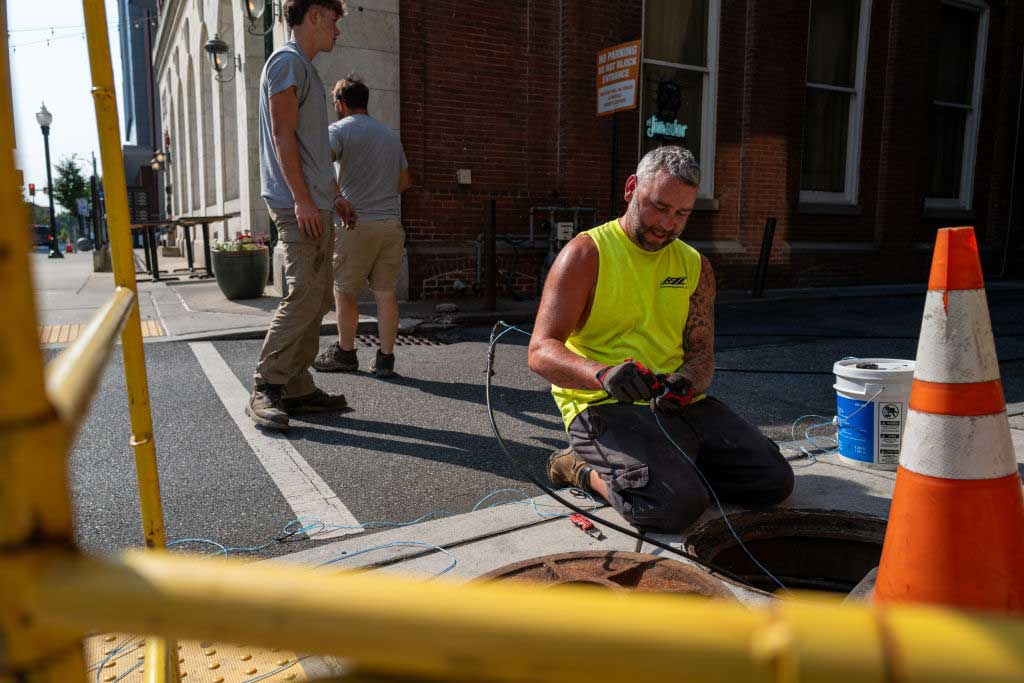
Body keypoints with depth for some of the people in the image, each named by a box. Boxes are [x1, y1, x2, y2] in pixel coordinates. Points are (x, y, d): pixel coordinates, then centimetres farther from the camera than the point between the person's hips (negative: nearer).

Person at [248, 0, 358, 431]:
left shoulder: (305, 68, 25)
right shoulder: (288, 61, -4)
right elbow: (282, 135, -14)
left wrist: (335, 196, 27)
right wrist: (302, 200, -20)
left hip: (316, 206, 10)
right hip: (298, 206, -10)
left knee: (316, 301, 8)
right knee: (303, 298, -13)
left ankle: (297, 388, 12)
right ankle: (266, 389, -6)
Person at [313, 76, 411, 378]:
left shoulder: (339, 129, 0)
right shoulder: (390, 134, 19)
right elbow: (405, 180, 26)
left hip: (356, 222, -5)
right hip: (391, 223, 5)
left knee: (344, 290, 8)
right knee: (386, 293, 5)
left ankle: (345, 353, 17)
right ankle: (385, 359, 6)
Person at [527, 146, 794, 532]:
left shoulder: (695, 265, 12)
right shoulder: (586, 253, -6)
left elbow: (701, 354, 9)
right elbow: (541, 352, -15)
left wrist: (686, 382, -17)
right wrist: (603, 374, -34)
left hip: (682, 405, 6)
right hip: (605, 406, -6)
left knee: (774, 480, -7)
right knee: (674, 504, -28)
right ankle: (585, 471, -1)